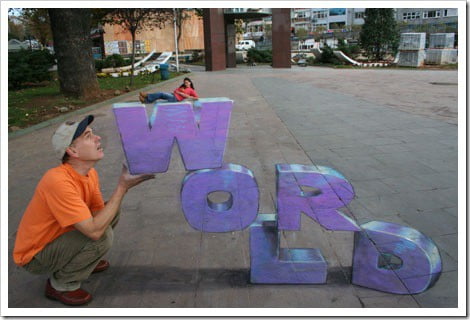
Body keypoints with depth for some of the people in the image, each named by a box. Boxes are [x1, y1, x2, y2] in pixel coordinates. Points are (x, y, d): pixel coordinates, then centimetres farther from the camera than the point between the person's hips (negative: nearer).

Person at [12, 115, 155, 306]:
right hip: (34, 256, -8)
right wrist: (122, 188, -31)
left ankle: (84, 260, 17)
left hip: (57, 237, 8)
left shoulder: (90, 174, -7)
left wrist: (124, 185, -22)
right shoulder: (58, 181, -33)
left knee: (111, 212, 3)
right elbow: (95, 230, -36)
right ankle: (61, 284, -4)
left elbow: (100, 212, -9)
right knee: (102, 235, -27)